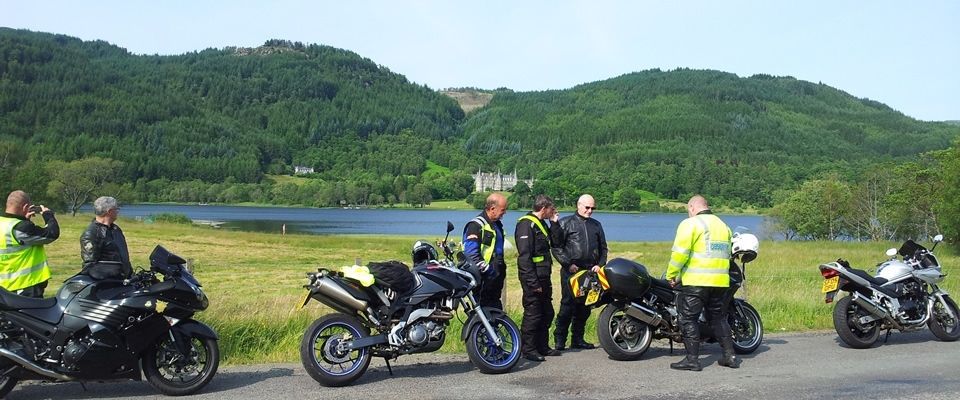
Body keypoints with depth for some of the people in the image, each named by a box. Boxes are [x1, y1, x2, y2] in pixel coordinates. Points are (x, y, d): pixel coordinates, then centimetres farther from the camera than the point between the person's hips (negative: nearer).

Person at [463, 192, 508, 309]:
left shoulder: (497, 224, 17)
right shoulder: (476, 225, -14)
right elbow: (471, 254, -20)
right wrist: (488, 270, -20)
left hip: (495, 279, 9)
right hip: (484, 280, -9)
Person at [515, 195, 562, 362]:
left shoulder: (541, 223, 16)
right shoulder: (526, 224, -15)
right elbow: (524, 255, -21)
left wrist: (554, 223, 12)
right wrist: (533, 282, -23)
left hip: (544, 277, 10)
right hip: (533, 278, -10)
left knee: (547, 313, 16)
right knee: (533, 314, -4)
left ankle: (542, 346, 26)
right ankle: (528, 349, 5)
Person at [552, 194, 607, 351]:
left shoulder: (596, 225, 18)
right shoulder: (566, 223, 2)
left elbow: (603, 248, 23)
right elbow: (556, 246, -3)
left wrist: (600, 265, 7)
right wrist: (568, 264, -11)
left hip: (591, 272, 5)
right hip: (571, 271, -5)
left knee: (585, 307, 8)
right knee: (568, 305, -9)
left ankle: (577, 339, 18)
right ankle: (559, 340, -3)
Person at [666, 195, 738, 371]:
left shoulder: (690, 224, -5)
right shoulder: (723, 226, 17)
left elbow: (680, 253, -13)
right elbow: (726, 254, 18)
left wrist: (671, 275, -4)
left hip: (696, 282, -7)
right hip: (720, 281, 7)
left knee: (689, 318, -1)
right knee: (718, 317, 18)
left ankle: (692, 358, -3)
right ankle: (729, 355, 17)